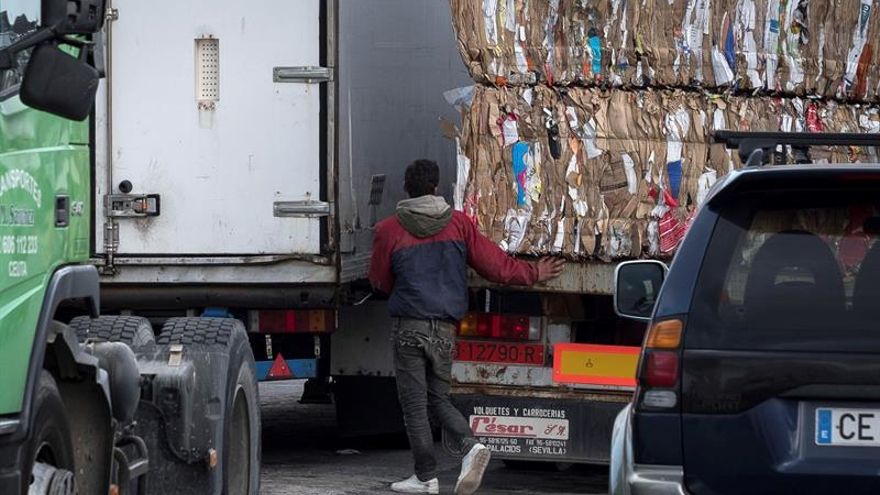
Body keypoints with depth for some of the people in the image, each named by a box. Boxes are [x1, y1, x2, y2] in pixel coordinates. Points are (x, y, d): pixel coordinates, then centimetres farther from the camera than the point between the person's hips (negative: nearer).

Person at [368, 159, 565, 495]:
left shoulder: (389, 230, -3)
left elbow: (380, 282, 7)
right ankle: (471, 446, -9)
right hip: (445, 328, 3)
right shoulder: (458, 224, 2)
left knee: (414, 404, 4)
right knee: (438, 398, 15)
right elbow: (494, 264, 4)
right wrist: (534, 274, 18)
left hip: (409, 327, -3)